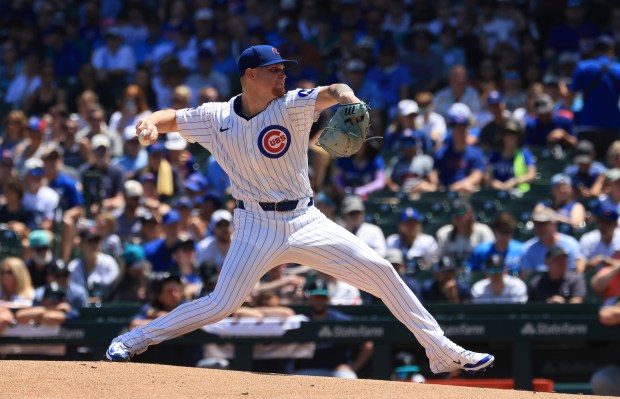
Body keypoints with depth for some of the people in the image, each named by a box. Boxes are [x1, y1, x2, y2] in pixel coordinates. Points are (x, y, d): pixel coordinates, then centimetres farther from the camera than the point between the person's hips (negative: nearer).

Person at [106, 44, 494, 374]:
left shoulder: (290, 107, -6)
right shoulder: (217, 118, -2)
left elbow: (331, 92, -20)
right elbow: (173, 118, 6)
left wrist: (349, 101, -44)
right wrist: (150, 122, -18)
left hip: (306, 222, 1)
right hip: (257, 227, -1)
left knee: (381, 271, -6)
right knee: (222, 303, -14)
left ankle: (442, 352, 2)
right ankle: (134, 340, 3)